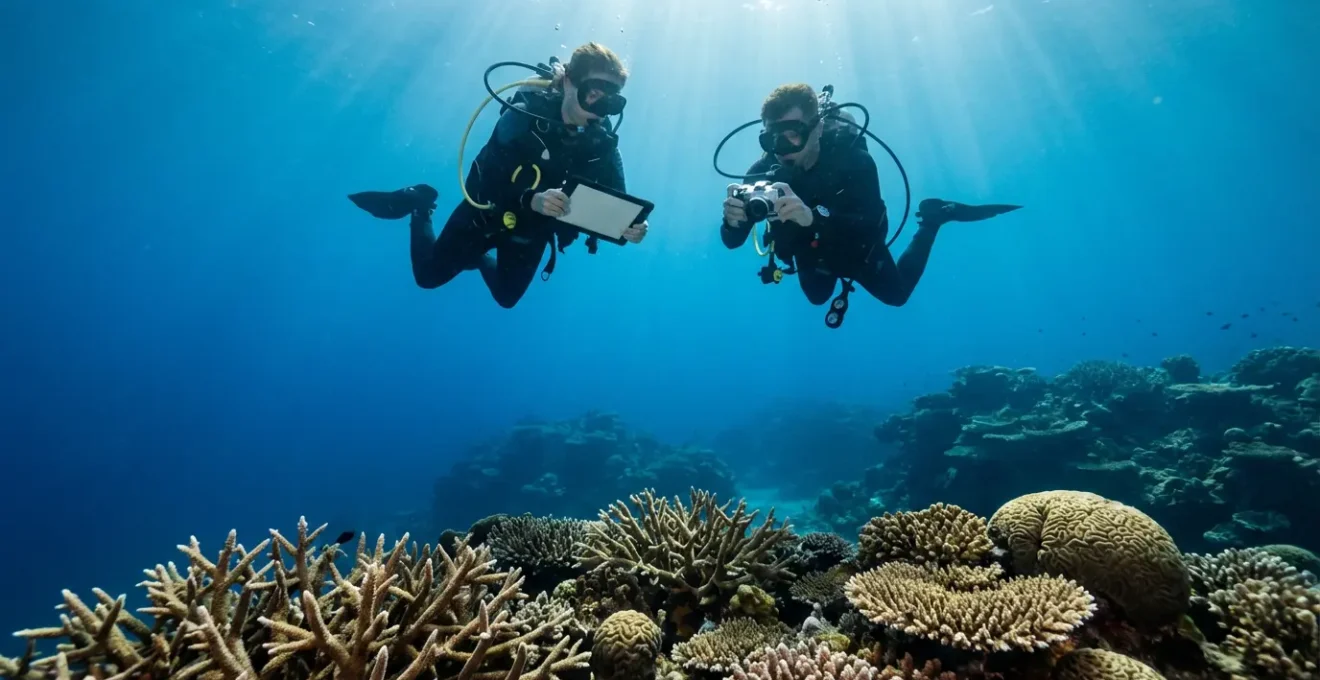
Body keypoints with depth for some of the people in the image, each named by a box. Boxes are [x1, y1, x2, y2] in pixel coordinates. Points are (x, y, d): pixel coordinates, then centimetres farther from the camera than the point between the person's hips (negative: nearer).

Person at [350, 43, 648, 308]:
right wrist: (532, 199, -53)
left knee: (506, 297, 20)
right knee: (429, 275, 10)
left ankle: (477, 258, 49)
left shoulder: (603, 143, -16)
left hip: (533, 231, 4)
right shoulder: (526, 115, -27)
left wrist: (628, 227, -41)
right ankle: (419, 205, 33)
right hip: (488, 213, -3)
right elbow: (486, 178, -34)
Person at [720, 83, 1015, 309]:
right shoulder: (764, 170, -29)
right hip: (810, 252, 2)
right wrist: (733, 220, -56)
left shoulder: (853, 159, -35)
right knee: (818, 297, 28)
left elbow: (872, 227, -47)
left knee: (897, 294, 23)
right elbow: (732, 241, -31)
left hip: (855, 249, -2)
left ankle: (931, 219, 36)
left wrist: (814, 216, -65)